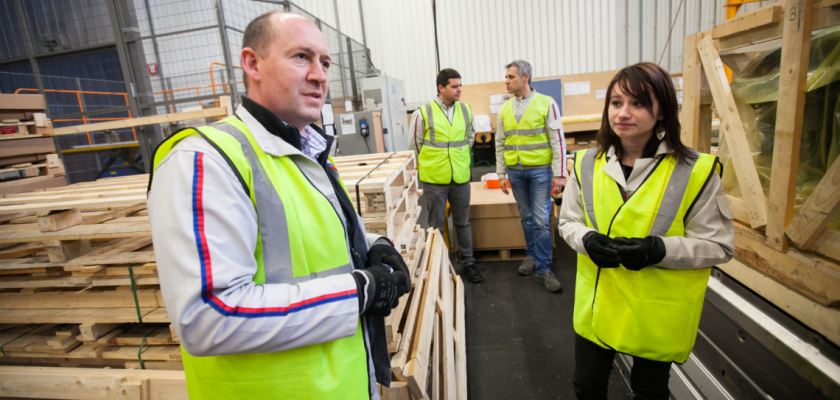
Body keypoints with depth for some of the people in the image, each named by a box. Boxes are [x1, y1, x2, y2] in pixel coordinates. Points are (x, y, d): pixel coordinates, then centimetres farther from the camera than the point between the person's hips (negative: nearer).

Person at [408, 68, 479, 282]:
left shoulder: (466, 110, 3)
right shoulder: (423, 113, -9)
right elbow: (415, 145, 2)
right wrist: (430, 164, 9)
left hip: (461, 178, 3)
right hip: (434, 180, -3)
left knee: (463, 223, 15)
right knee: (436, 225, 9)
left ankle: (468, 263, 29)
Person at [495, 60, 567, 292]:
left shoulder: (546, 103, -4)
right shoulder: (505, 109, 8)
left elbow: (558, 141, -6)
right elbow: (500, 144, 11)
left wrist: (559, 173, -10)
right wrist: (501, 174, 8)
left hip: (540, 170, -4)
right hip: (515, 172, 4)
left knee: (541, 220, -3)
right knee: (526, 218, 13)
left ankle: (543, 269, 8)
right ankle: (532, 256, 30)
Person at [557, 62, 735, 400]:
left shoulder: (695, 171, -14)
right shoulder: (587, 164, -4)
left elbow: (718, 245, -8)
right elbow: (568, 221, 4)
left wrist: (658, 249, -25)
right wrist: (588, 239, -18)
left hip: (657, 313, -2)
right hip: (596, 305, 2)